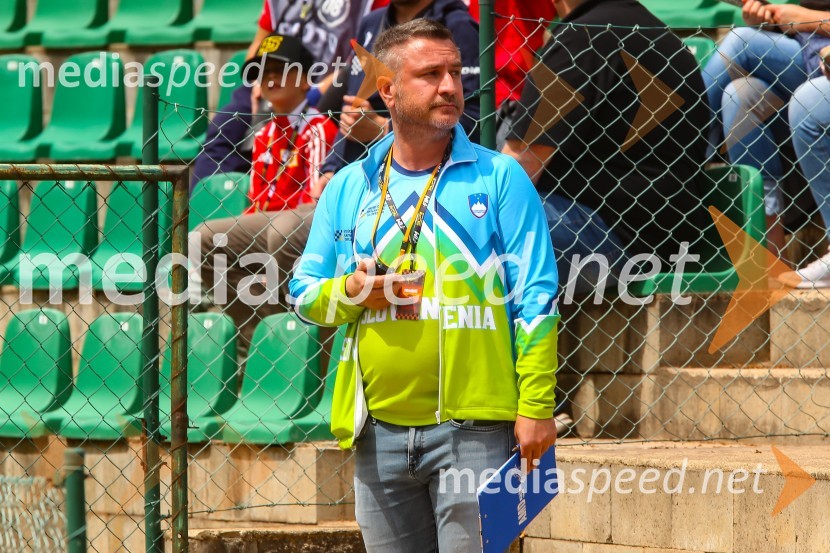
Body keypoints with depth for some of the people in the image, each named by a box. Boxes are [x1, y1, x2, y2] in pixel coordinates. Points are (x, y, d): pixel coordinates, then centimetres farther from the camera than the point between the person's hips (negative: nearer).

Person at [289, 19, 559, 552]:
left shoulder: (500, 178, 2)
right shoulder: (348, 188, 12)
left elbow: (536, 301, -3)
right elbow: (304, 293, 16)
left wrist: (536, 406, -10)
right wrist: (351, 292, -7)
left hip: (473, 428, -4)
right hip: (379, 432, 4)